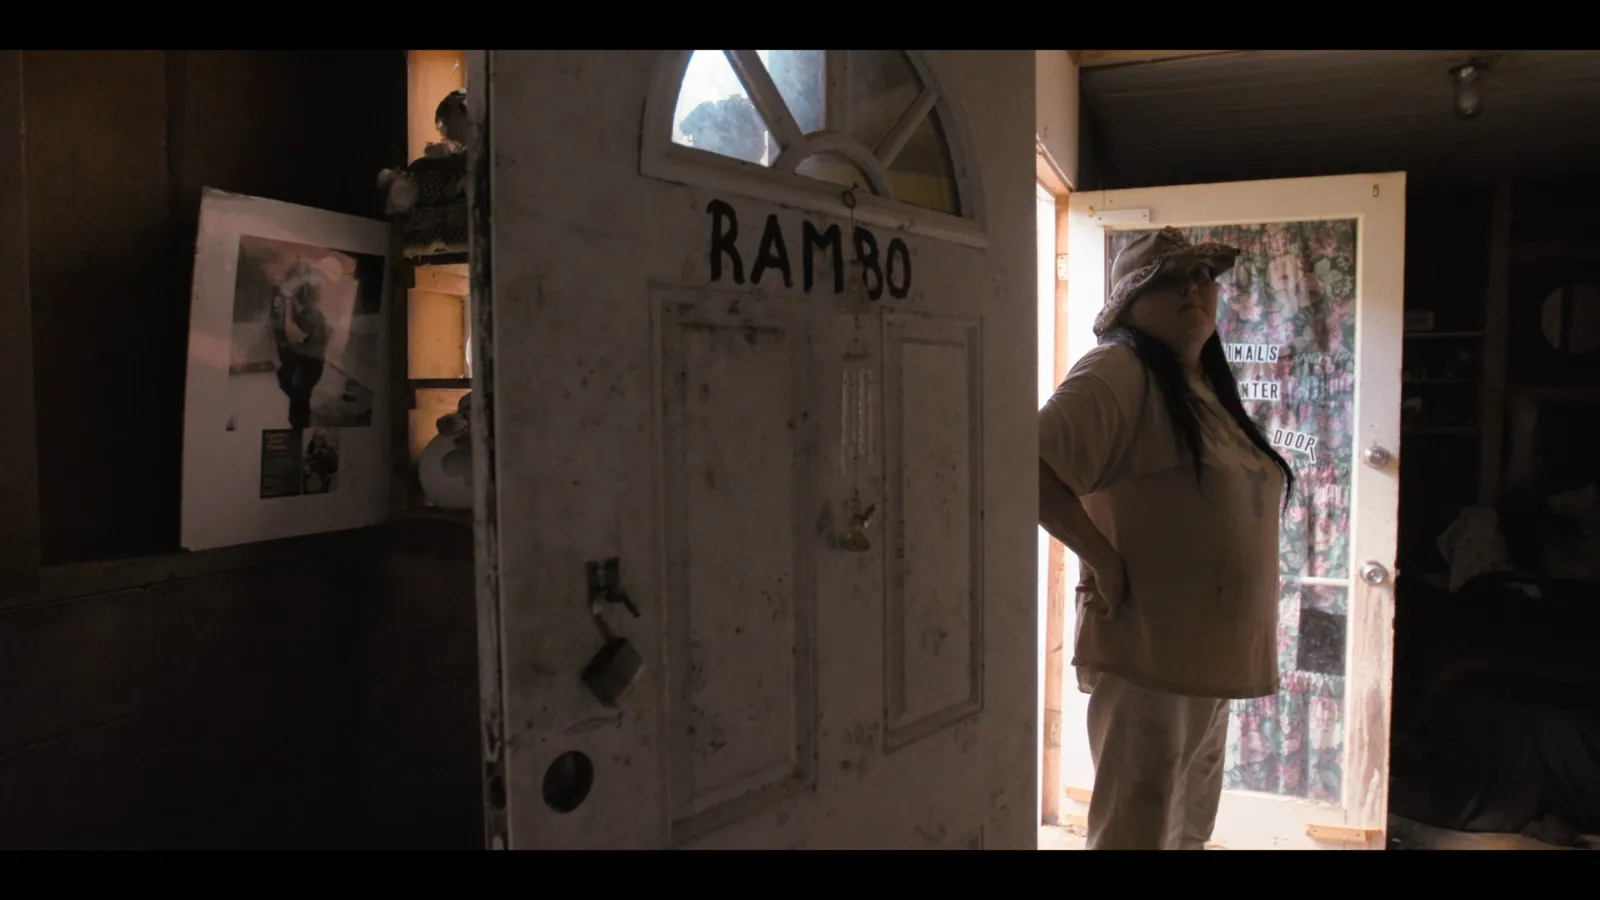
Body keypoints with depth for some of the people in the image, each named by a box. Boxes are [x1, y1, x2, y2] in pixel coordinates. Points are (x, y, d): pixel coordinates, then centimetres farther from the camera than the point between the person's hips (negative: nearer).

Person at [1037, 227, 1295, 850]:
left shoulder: (1205, 387, 15)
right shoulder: (1118, 373, -14)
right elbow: (1031, 468, -27)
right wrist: (1103, 559, -23)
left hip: (1206, 660, 9)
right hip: (1149, 660, -9)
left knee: (1188, 833, 22)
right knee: (1136, 834, -1)